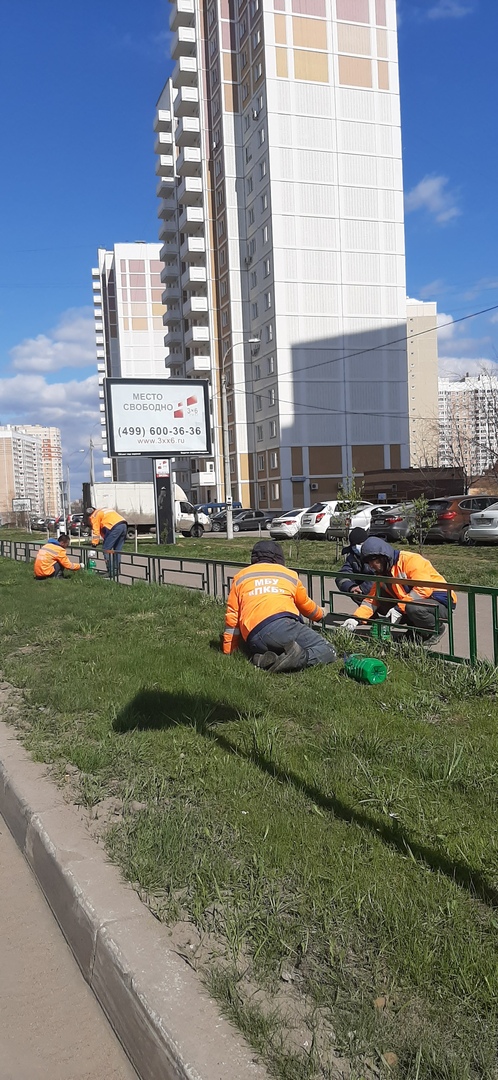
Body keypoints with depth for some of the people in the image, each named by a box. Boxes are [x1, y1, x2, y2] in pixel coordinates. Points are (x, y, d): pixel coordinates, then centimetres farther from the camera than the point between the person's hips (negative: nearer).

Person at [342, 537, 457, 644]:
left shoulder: (410, 560, -19)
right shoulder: (383, 573, 7)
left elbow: (423, 589, -30)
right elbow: (372, 599, 5)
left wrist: (399, 608, -30)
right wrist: (356, 619, -10)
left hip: (441, 603, -8)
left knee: (413, 608, -38)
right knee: (381, 604, -4)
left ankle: (437, 630, -6)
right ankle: (417, 629, 7)